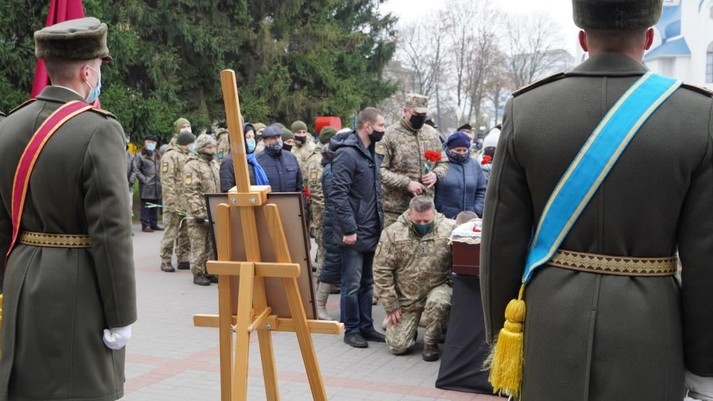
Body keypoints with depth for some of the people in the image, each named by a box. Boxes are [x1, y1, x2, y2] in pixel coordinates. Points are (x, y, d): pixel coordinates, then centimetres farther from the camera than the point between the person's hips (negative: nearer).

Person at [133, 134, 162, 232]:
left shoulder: (157, 155, 17)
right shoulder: (140, 155, -4)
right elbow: (136, 170, -8)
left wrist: (160, 178, 8)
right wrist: (144, 179, -14)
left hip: (157, 185, 6)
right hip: (146, 185, -6)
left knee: (155, 206, 10)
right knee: (146, 206, -4)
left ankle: (154, 224, 18)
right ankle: (145, 225, -1)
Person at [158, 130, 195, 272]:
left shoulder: (187, 156, 18)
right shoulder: (170, 156, -9)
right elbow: (167, 181, -15)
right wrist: (172, 203, -21)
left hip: (188, 203, 8)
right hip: (176, 203, -8)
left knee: (186, 233, 11)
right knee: (171, 233, -3)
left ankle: (183, 259, 19)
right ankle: (165, 261, 5)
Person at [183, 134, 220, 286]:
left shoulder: (214, 163, 17)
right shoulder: (192, 166, -10)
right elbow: (190, 192, -16)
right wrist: (198, 213, -20)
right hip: (200, 214, -8)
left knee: (211, 245, 11)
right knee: (199, 245, -3)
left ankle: (210, 271, 19)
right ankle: (198, 274, 4)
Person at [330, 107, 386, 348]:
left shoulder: (371, 153, 13)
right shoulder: (347, 154, -16)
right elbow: (339, 193, -22)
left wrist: (380, 222, 16)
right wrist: (349, 229, -23)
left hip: (371, 231, 9)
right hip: (354, 233, -9)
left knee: (367, 283, 15)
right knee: (352, 284, 0)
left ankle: (366, 326, 23)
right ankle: (351, 329, 9)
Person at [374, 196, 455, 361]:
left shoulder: (450, 229, -11)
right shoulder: (392, 233, -10)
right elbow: (381, 271, -7)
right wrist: (391, 306, -7)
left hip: (437, 288, -1)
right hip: (406, 298, 1)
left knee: (437, 302, -35)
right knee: (398, 346, -5)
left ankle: (431, 343, -6)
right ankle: (408, 327, 33)